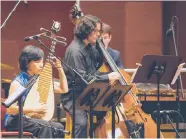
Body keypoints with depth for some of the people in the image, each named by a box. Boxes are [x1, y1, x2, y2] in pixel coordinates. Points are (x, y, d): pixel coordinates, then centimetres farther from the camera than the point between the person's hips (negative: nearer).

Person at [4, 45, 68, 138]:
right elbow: (10, 109, -20)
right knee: (45, 126, -31)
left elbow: (64, 89, 16)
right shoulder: (18, 82, -11)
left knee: (59, 127, -17)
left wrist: (59, 68, 7)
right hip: (15, 121, -7)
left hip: (34, 119, 7)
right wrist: (34, 109, -23)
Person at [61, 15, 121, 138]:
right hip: (74, 97, -9)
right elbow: (82, 78, -24)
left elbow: (99, 65, 23)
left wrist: (101, 48, 7)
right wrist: (107, 77, -24)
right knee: (82, 121, -30)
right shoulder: (75, 50, -18)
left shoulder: (89, 47, 8)